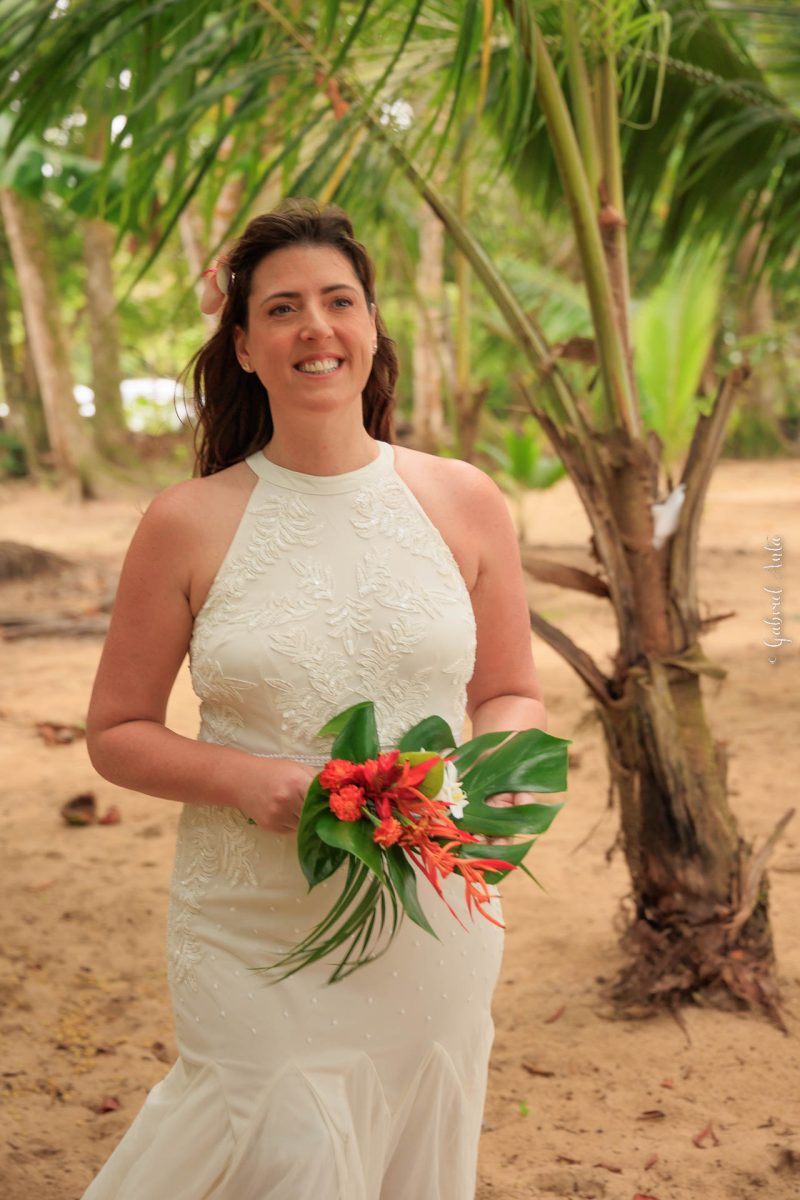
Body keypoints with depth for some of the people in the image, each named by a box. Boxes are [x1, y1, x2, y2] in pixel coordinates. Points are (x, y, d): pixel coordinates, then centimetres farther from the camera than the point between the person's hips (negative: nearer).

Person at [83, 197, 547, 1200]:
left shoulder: (462, 502, 1)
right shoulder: (188, 525, -4)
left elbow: (511, 693, 12)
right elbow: (116, 733, 2)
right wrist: (243, 778, -16)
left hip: (436, 921, 3)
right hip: (256, 934, -2)